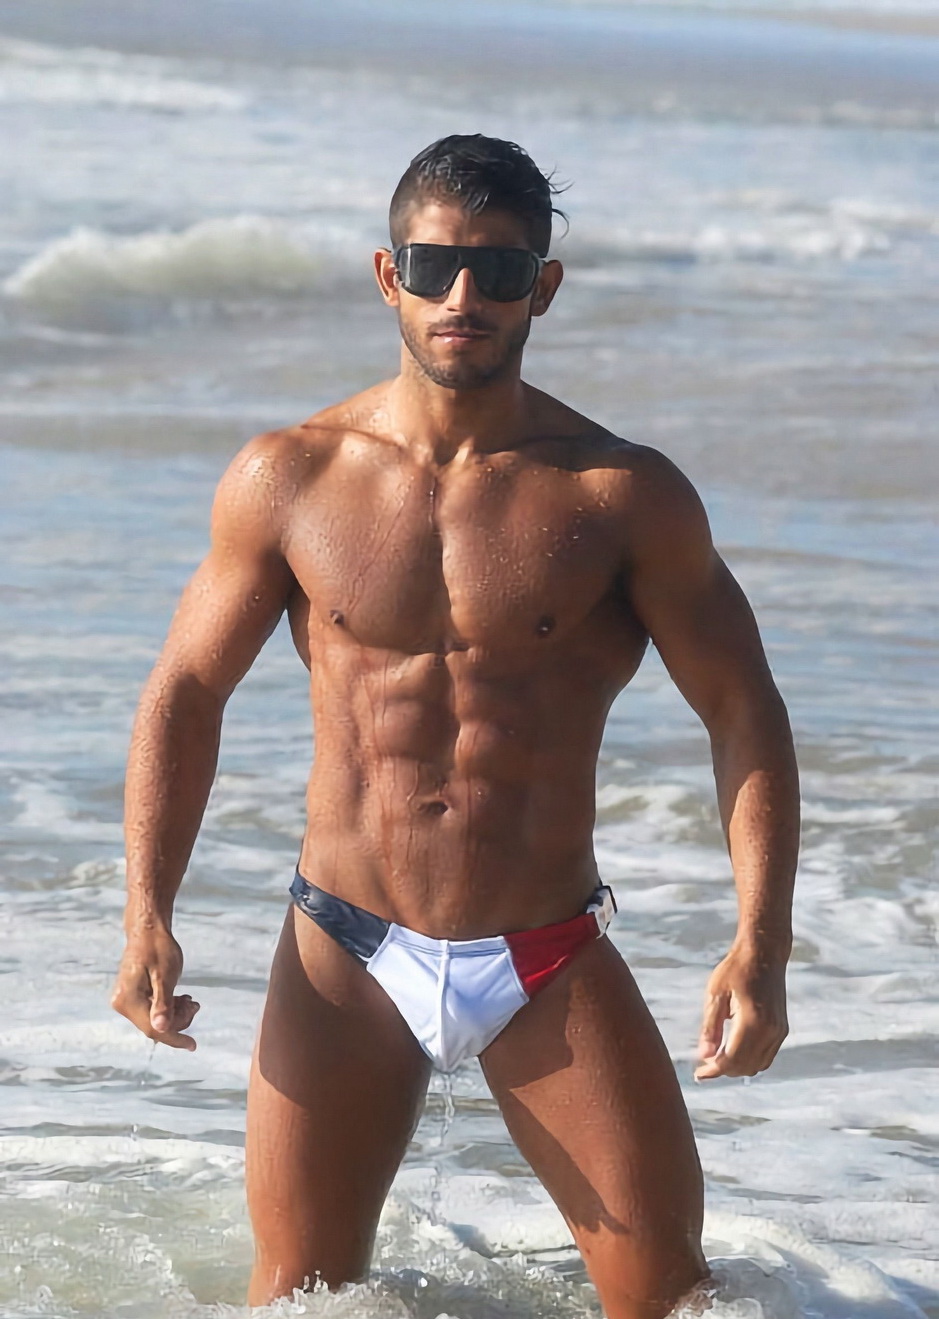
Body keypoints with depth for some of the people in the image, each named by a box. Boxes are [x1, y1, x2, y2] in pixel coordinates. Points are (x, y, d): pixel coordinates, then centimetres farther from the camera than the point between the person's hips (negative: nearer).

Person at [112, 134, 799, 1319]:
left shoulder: (624, 497, -5)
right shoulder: (287, 479, -2)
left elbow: (743, 712, -2)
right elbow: (186, 692, 6)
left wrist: (760, 944, -14)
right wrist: (147, 916, -5)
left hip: (551, 969, 0)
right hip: (346, 959, 1)